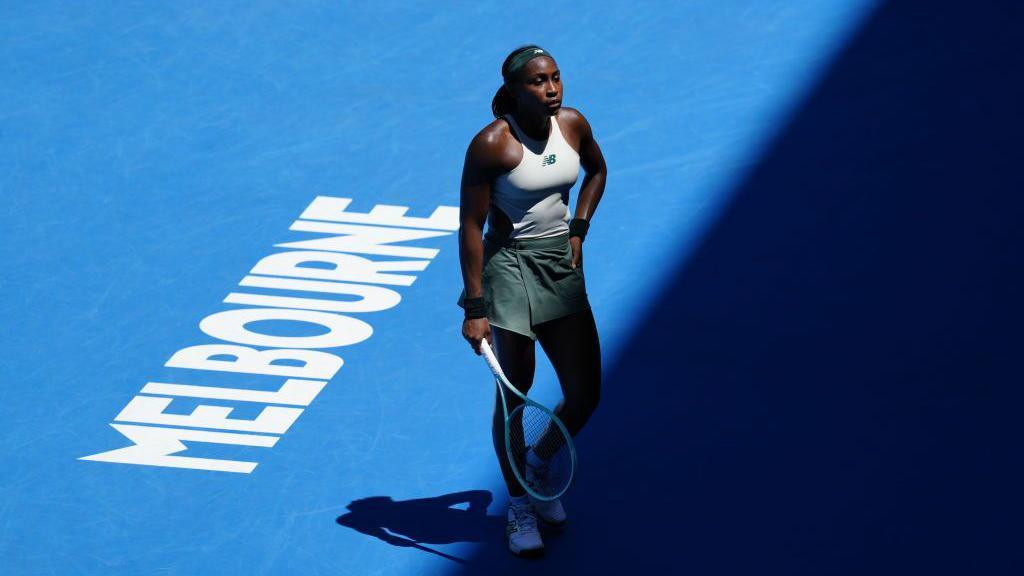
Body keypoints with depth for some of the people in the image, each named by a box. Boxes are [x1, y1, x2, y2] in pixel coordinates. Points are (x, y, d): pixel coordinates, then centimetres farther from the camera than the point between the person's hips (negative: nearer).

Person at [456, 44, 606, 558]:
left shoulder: (573, 125, -1)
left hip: (563, 267, 5)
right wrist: (475, 308, -17)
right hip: (510, 269, -5)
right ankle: (519, 508, 16)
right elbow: (470, 226, -15)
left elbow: (597, 171, 22)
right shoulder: (491, 144, -17)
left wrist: (578, 230, 9)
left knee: (583, 397, 4)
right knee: (514, 397, -1)